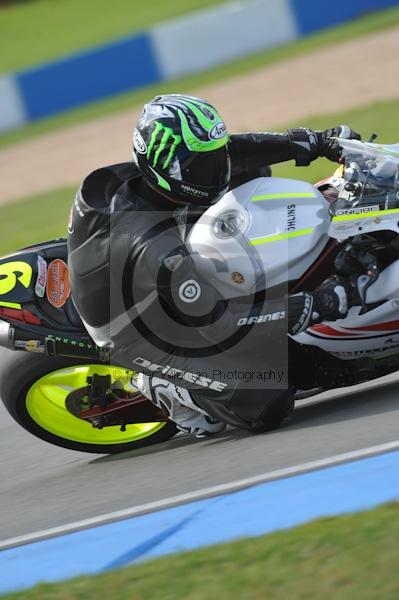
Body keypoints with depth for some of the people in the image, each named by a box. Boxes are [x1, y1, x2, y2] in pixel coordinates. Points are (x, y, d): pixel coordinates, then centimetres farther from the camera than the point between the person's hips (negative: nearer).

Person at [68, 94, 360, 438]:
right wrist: (317, 306, -35)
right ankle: (159, 387, 0)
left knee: (252, 171, 5)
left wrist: (314, 142, -8)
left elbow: (234, 152, -1)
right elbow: (222, 325, -37)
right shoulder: (155, 251, -41)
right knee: (267, 407, -22)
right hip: (138, 331, -8)